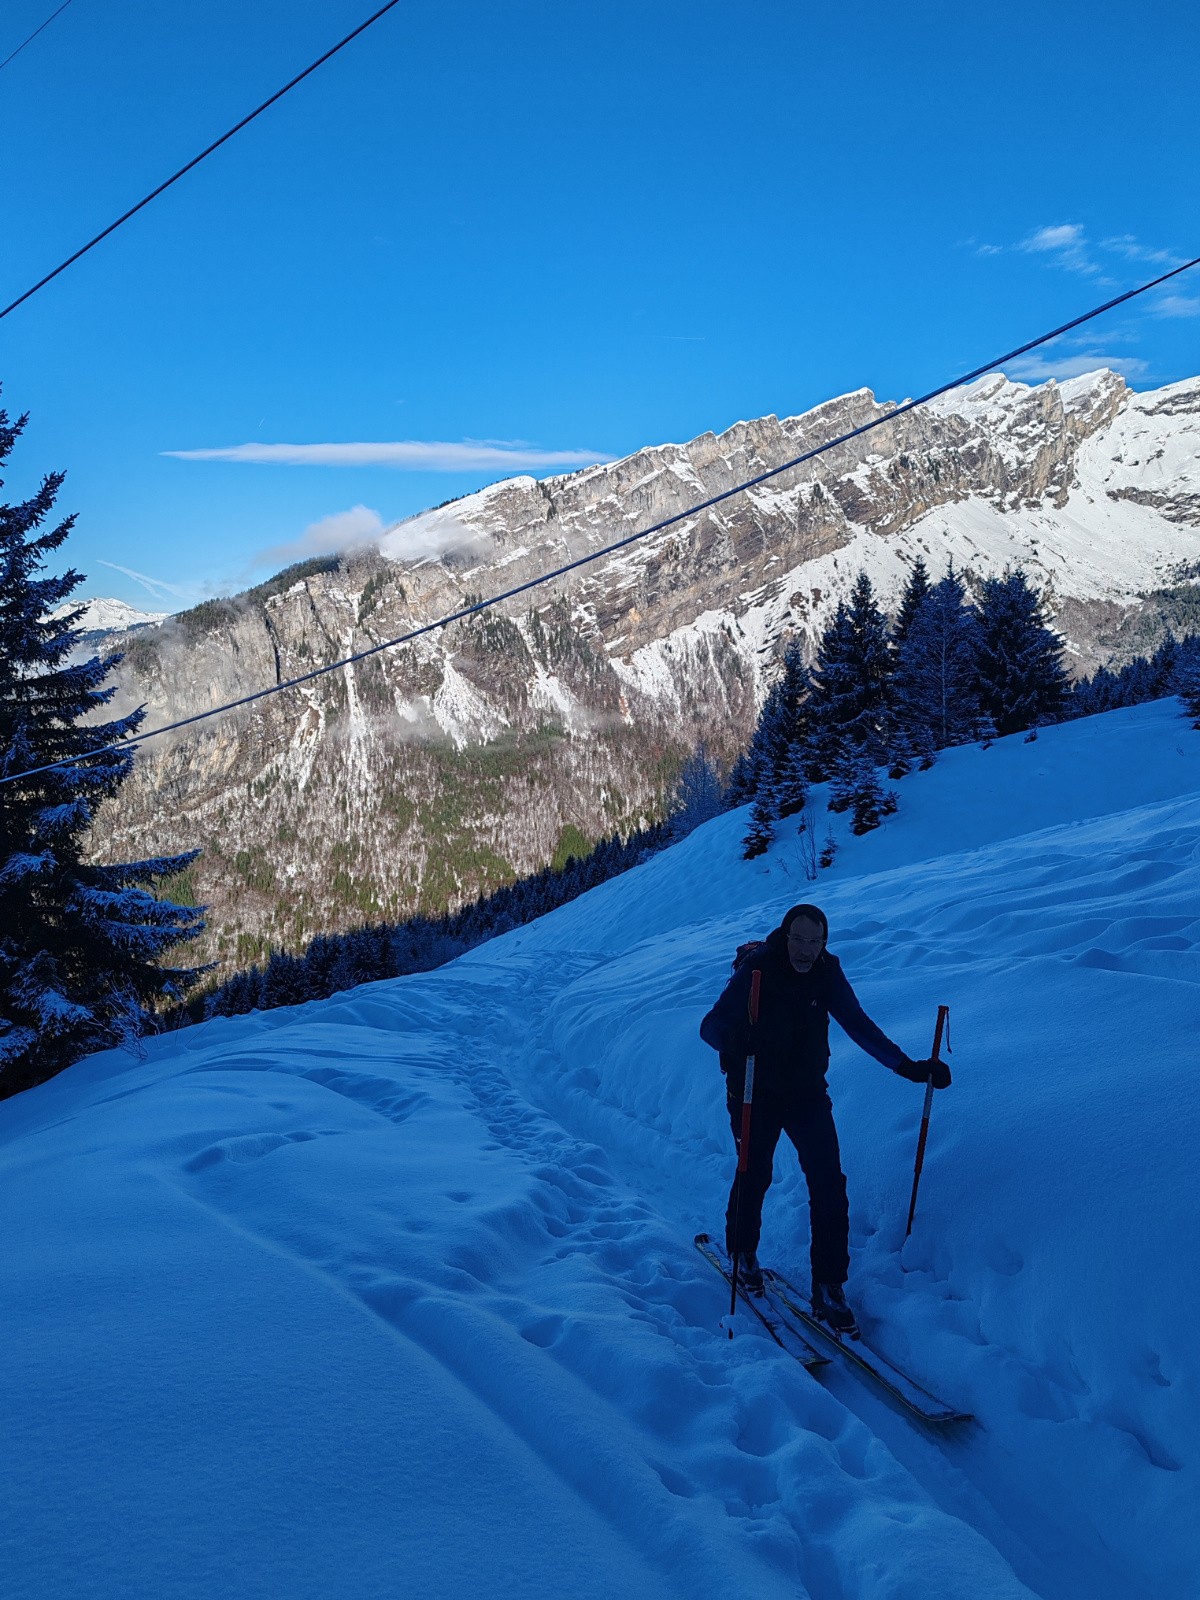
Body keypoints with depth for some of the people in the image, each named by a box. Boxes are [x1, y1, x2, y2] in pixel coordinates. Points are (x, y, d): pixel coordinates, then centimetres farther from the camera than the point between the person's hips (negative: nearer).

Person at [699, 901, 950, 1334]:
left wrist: (907, 1066, -4)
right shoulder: (755, 969, -17)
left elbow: (859, 1026, 3)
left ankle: (828, 1289, 4)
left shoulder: (827, 973, -6)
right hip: (756, 1095, -3)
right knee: (754, 1177, 9)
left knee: (829, 1184, -5)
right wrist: (733, 1040, -45)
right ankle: (742, 1251, 38)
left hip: (808, 1093, 3)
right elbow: (711, 1026, -21)